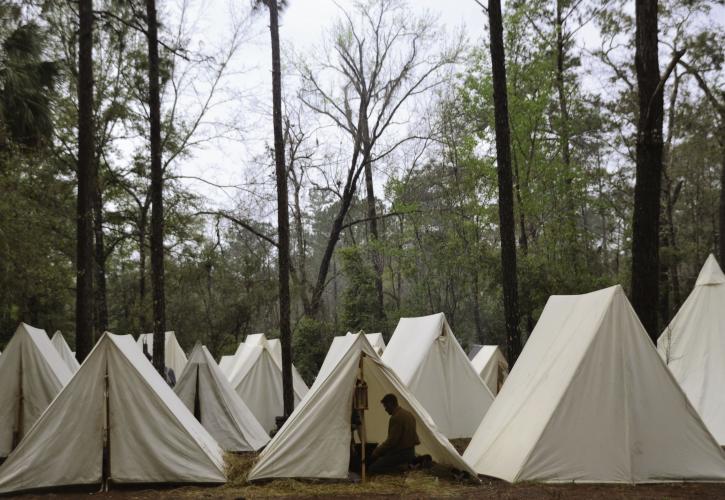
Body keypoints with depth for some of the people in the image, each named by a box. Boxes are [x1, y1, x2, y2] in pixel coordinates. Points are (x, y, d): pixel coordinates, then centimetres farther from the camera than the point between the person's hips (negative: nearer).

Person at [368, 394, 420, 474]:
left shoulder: (396, 418, -19)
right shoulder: (408, 414, 11)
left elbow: (391, 441, -21)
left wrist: (376, 452, -9)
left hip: (401, 453, -9)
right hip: (410, 451, 9)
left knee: (373, 468, -9)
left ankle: (403, 467, -13)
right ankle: (412, 461, 9)